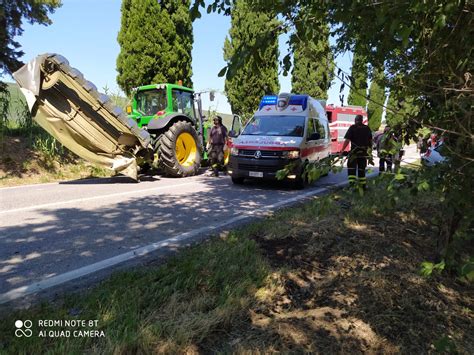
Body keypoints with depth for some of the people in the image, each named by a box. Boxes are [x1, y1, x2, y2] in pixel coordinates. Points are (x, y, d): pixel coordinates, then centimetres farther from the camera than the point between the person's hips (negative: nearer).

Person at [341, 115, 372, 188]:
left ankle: (352, 182, -17)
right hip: (364, 152, 5)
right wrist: (369, 149, 27)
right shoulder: (367, 128, 10)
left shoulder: (352, 128, -6)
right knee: (361, 168, 15)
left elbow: (347, 140, -13)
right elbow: (370, 140, 16)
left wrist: (342, 150, -12)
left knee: (351, 167, -1)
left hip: (354, 152, -5)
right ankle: (363, 185, 19)